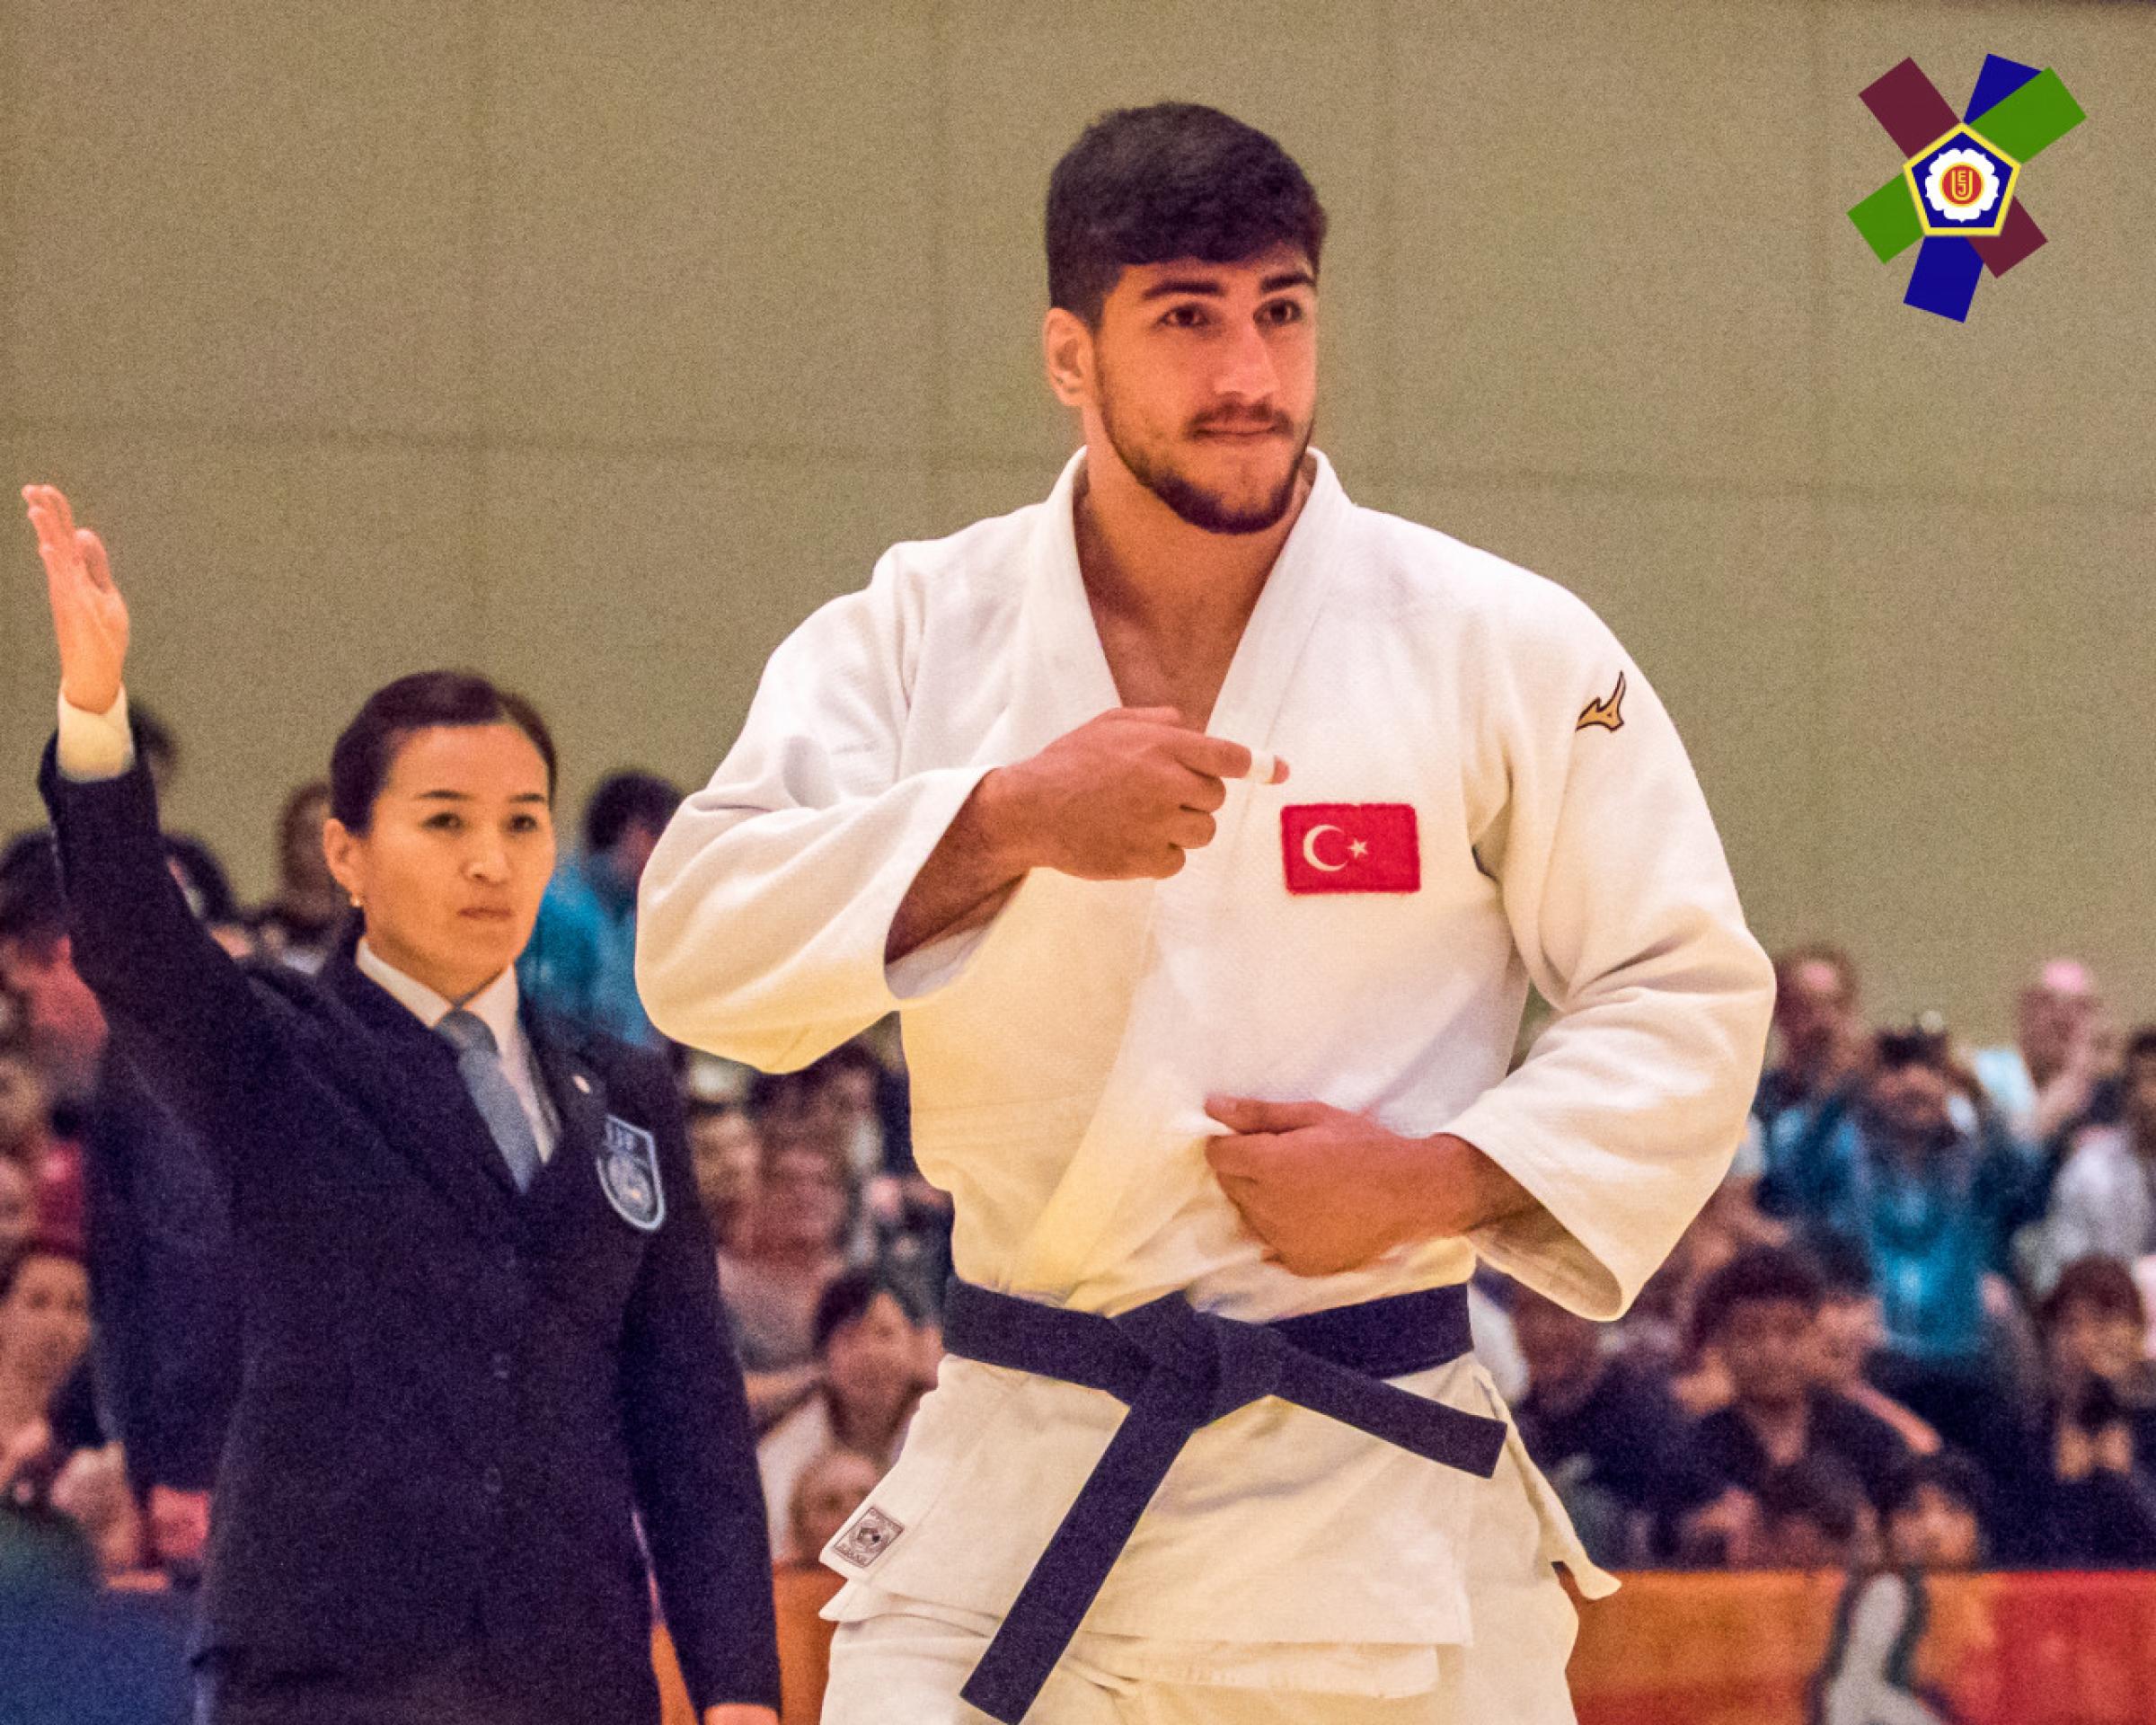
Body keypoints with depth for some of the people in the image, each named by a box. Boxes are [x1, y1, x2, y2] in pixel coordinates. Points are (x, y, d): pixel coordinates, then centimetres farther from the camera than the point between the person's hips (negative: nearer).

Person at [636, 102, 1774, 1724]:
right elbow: (699, 945, -9)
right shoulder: (920, 633, 3)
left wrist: (1437, 1178, -12)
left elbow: (1687, 1002, 4)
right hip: (1016, 1487, 1)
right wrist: (1008, 818, -24)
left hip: (1376, 1508, 0)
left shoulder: (1504, 648, 0)